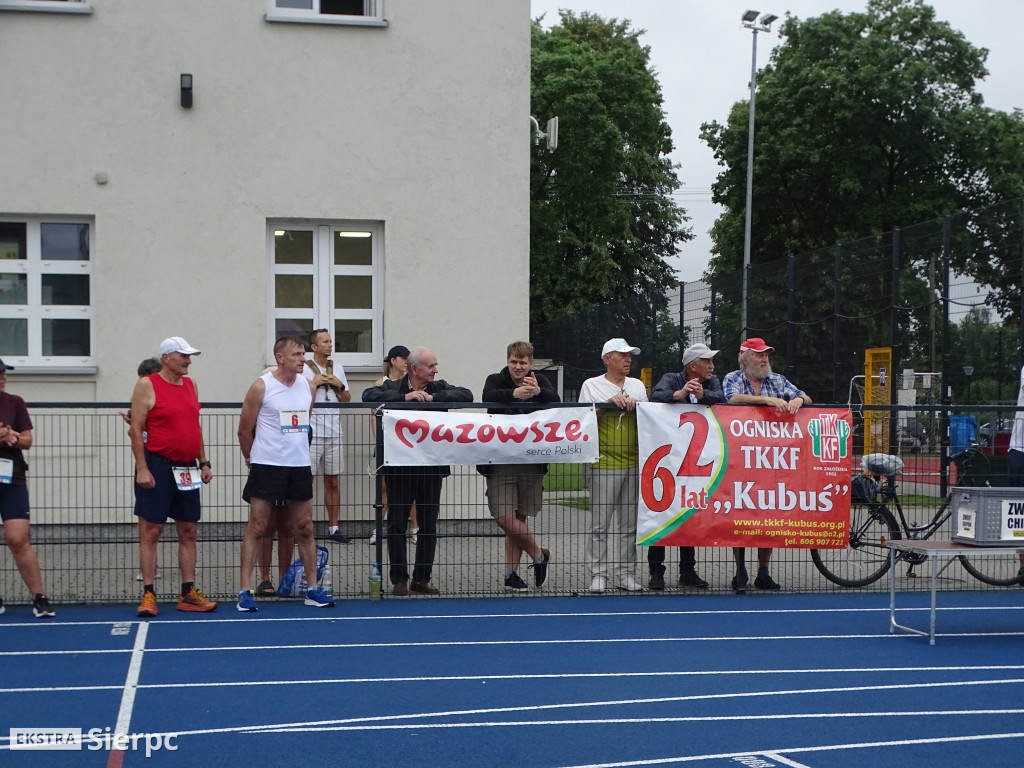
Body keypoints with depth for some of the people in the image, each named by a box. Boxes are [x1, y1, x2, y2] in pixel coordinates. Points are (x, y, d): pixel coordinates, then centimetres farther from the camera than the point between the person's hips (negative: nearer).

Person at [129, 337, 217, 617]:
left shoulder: (191, 385, 14)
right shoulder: (147, 385, -5)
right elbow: (136, 429, -9)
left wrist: (203, 462, 14)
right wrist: (142, 468, -15)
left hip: (187, 469, 7)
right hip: (158, 467, -7)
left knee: (188, 531, 8)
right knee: (151, 531, -4)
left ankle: (188, 594, 14)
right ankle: (148, 595, 1)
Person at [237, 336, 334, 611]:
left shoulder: (308, 386, 7)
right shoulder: (261, 386, -8)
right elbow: (245, 430, 0)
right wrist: (252, 458, 10)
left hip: (300, 465, 5)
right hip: (266, 466, -5)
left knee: (304, 529, 8)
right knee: (256, 528, -2)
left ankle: (312, 588, 16)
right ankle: (245, 591, 2)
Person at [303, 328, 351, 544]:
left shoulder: (337, 368, 12)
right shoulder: (303, 369, -4)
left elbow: (347, 399, 15)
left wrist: (339, 385, -3)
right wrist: (314, 383, -14)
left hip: (334, 433, 5)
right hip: (311, 433, -5)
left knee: (332, 482, 9)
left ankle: (333, 527, 15)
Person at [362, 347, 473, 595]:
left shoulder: (439, 388, 6)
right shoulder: (393, 388, 0)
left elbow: (466, 395, -7)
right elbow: (369, 395, -17)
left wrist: (434, 397, -17)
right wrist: (405, 397, -23)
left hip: (432, 467, 2)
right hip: (400, 468, -2)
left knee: (429, 525, 8)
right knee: (397, 524, 3)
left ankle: (422, 578, 19)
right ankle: (399, 579, 13)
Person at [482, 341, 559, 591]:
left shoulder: (540, 382, 6)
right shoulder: (496, 380, 1)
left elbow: (556, 402, -13)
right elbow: (489, 396, -21)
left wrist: (539, 392, -34)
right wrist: (514, 393, -39)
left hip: (531, 462, 2)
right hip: (500, 461, -2)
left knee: (519, 518, 8)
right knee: (504, 517, -9)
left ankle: (511, 573, 18)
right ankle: (538, 555, 13)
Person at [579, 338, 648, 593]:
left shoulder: (638, 386, 16)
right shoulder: (591, 385, 6)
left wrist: (634, 407, -4)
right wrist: (609, 403, -12)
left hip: (634, 463, 4)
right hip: (603, 464, -4)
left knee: (631, 523, 5)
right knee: (600, 524, -5)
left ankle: (626, 573, 11)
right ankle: (599, 574, 1)